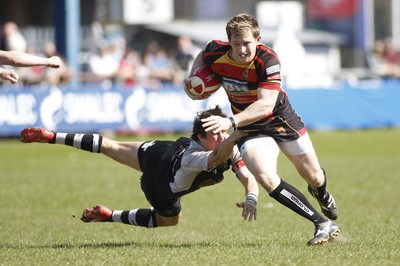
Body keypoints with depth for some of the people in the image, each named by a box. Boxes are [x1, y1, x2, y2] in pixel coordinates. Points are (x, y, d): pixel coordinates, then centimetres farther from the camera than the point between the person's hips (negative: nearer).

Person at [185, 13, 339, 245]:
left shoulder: (267, 60, -31)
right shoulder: (215, 53, -20)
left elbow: (265, 105, -39)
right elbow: (202, 57, 8)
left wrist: (231, 122, -48)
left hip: (281, 119, -2)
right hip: (251, 129, 2)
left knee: (313, 176, 13)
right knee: (267, 179, -24)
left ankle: (322, 194, 55)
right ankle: (324, 224, -17)